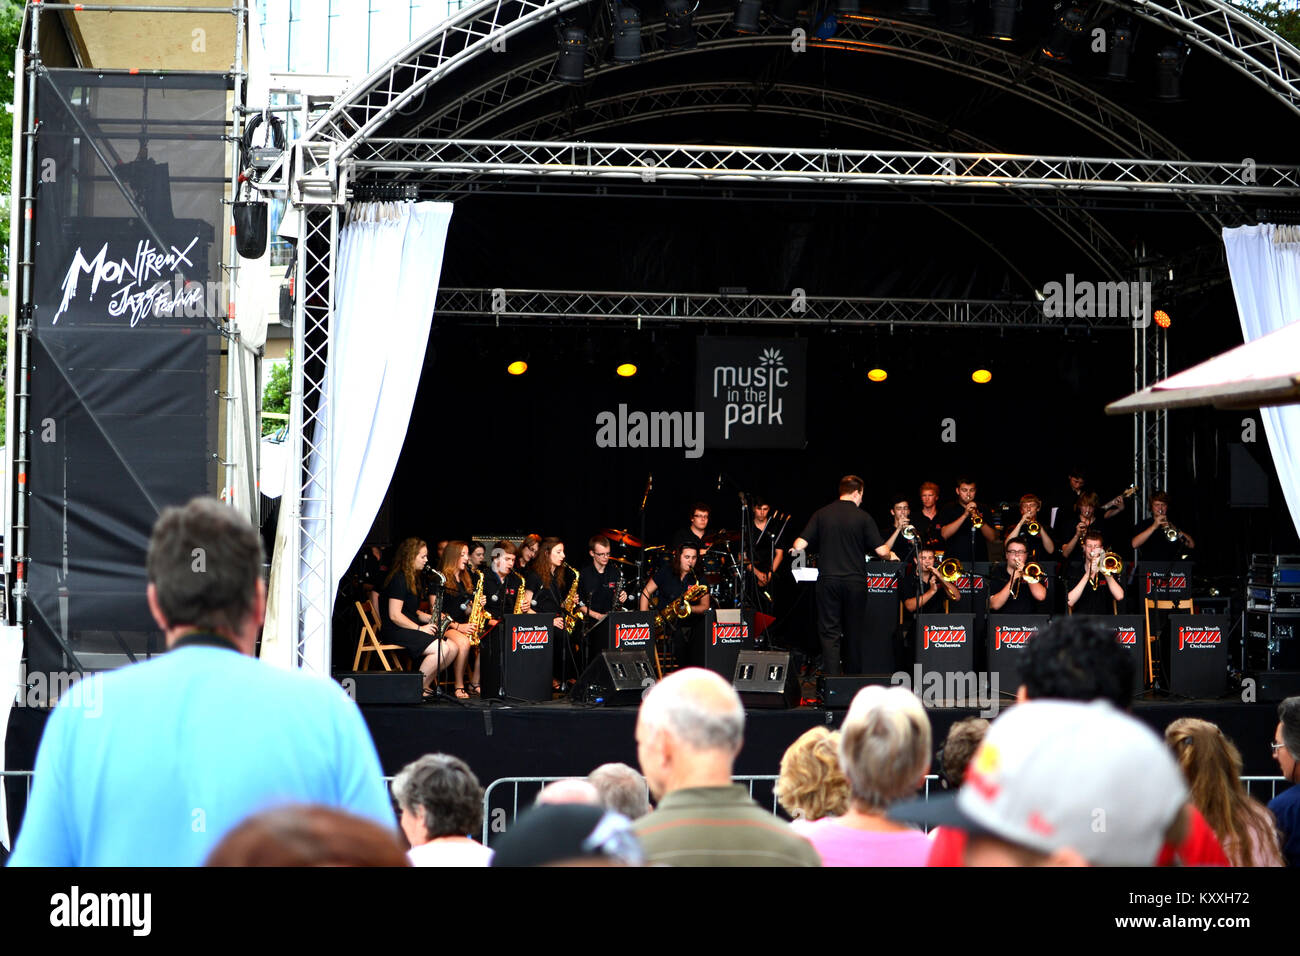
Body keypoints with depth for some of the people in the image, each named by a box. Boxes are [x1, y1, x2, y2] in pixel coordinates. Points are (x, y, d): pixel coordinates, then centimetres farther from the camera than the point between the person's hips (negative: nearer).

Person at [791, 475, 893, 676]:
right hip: (855, 581, -1)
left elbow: (800, 545, -4)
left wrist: (796, 549, 20)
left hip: (828, 579, 1)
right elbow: (881, 551, -5)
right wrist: (890, 555, 18)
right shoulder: (862, 517, -3)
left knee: (829, 631, 3)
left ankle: (832, 676, -6)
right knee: (856, 630, 12)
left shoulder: (821, 514, 2)